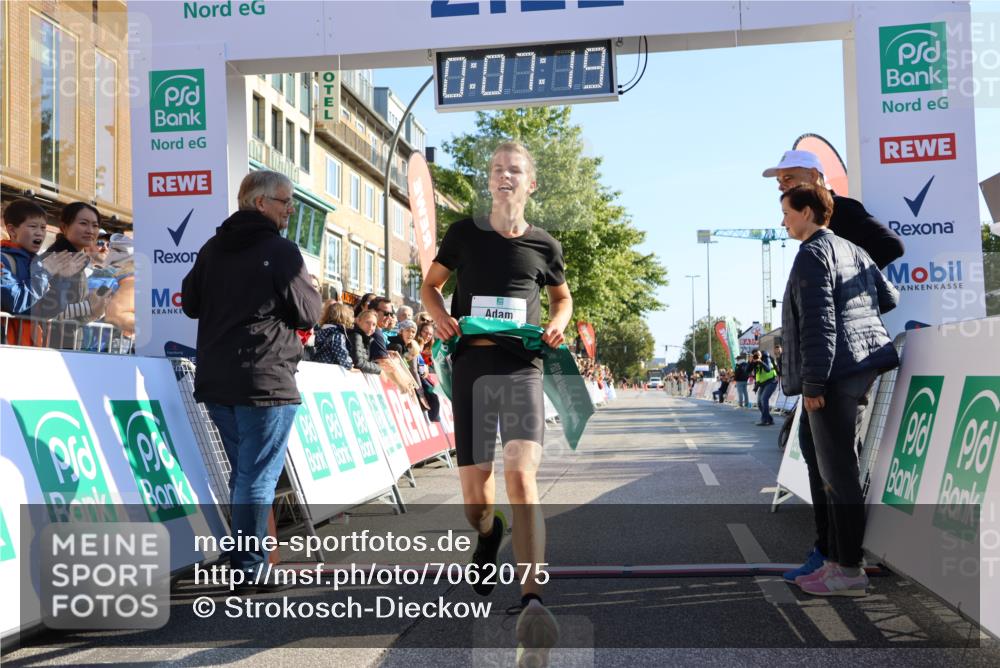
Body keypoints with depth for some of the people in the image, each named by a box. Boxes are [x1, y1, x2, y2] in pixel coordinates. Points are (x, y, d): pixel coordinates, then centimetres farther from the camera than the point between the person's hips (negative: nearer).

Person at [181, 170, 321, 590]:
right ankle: (251, 570, 1)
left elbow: (190, 304, 16)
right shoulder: (281, 251, -10)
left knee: (243, 473, 18)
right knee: (258, 477, -2)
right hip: (265, 381, -7)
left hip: (214, 381, 7)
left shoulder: (212, 249, 11)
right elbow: (308, 314, -7)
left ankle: (241, 562, 25)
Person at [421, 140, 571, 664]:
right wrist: (440, 317, -4)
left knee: (521, 478, -21)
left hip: (522, 367, -1)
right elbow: (430, 284, 18)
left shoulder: (543, 245, 9)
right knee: (474, 494, 4)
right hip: (471, 365, 1)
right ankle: (488, 538, 42)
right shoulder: (464, 232, 8)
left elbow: (562, 296, 25)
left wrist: (558, 325, 2)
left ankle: (532, 605, -25)